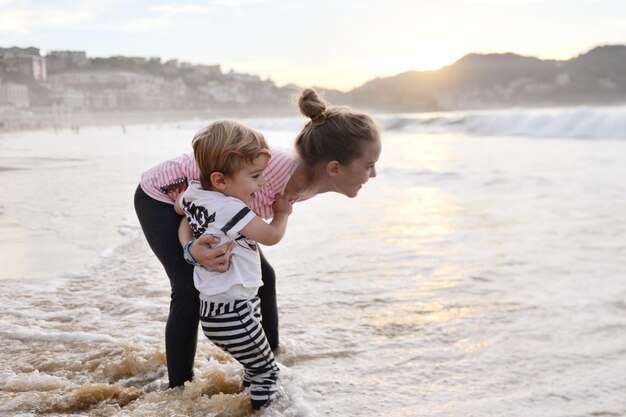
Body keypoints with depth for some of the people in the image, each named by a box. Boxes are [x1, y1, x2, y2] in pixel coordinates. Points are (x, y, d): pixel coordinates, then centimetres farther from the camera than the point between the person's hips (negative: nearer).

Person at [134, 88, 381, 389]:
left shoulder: (309, 183, -17)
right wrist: (192, 249, -45)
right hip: (162, 197, -7)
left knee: (262, 276, 5)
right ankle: (179, 390, -1)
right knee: (190, 291, -17)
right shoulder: (273, 172, -41)